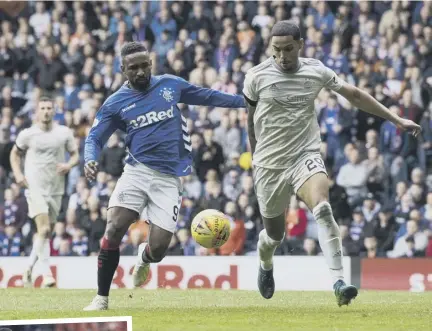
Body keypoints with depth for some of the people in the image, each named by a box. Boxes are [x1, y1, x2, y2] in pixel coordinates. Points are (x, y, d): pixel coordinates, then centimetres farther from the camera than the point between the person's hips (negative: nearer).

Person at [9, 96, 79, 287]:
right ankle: (46, 274, -19)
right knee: (44, 229, -18)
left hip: (56, 189, 3)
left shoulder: (64, 133, 3)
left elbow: (75, 154, 12)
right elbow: (15, 153, 15)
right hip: (35, 188, -3)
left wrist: (69, 165, -10)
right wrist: (17, 174, 1)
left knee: (46, 232, 9)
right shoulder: (27, 134, 0)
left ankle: (29, 268, 27)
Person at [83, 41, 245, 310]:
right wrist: (90, 160, -15)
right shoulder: (115, 103, 4)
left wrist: (246, 101, 21)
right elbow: (95, 137, 7)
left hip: (169, 178, 0)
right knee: (114, 229, -21)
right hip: (137, 172, 0)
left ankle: (144, 257, 33)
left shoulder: (171, 85, 7)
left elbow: (207, 96, 20)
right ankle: (102, 298, -8)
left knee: (158, 249, -8)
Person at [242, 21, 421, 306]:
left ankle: (339, 282, -34)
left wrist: (396, 119, 13)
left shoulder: (316, 71, -1)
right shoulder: (257, 77, -5)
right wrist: (255, 157, 19)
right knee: (274, 234, 10)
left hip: (306, 156, 0)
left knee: (323, 210, -29)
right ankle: (266, 266, 47)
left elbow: (354, 95, 11)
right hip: (269, 164, 0)